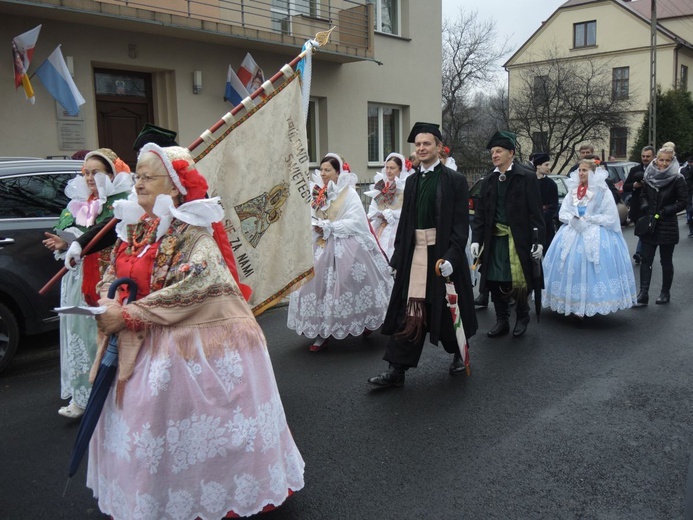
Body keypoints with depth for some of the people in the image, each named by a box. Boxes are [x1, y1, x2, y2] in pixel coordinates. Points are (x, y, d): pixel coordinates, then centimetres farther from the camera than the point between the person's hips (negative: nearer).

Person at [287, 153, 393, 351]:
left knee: (353, 285, 0)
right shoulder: (317, 194, 11)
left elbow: (356, 222, -15)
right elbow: (311, 218, 16)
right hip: (322, 248, 5)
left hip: (346, 248, -5)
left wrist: (328, 227, -16)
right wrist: (315, 227, -7)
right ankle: (322, 333, 5)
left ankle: (365, 322, 25)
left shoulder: (349, 193, -6)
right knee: (320, 285, -1)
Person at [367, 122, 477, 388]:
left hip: (442, 253, -4)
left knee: (447, 308, 9)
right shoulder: (411, 181, 9)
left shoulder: (454, 180, -6)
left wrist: (451, 256, -20)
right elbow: (405, 221, 11)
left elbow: (461, 223, -10)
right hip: (414, 253, 4)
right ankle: (397, 370, 5)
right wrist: (398, 256, 9)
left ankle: (459, 353, 35)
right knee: (409, 311, 2)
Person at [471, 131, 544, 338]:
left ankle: (522, 317, 25)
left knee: (519, 281, 1)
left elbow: (535, 212, -6)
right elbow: (480, 213, 9)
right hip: (494, 239, 4)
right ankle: (502, 321, 20)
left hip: (518, 239, -4)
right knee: (495, 281, 6)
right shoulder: (488, 180, 9)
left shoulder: (527, 177, -4)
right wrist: (476, 239, 0)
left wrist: (538, 240, -11)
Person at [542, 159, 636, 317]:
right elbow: (563, 213, 9)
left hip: (596, 235, -4)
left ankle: (589, 305, -5)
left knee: (590, 268, -14)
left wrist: (589, 219, -13)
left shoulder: (602, 191, -4)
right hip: (572, 232, 5)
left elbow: (610, 217, -7)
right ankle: (573, 303, 7)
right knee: (571, 266, -3)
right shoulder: (572, 190, 11)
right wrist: (573, 219, -11)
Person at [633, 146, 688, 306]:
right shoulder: (648, 177, 3)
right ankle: (643, 295, 0)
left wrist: (663, 212, -14)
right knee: (646, 260, 0)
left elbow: (683, 202, -7)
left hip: (667, 226, -3)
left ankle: (665, 293, 21)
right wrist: (645, 208, -4)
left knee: (666, 261, 8)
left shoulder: (677, 179, -7)